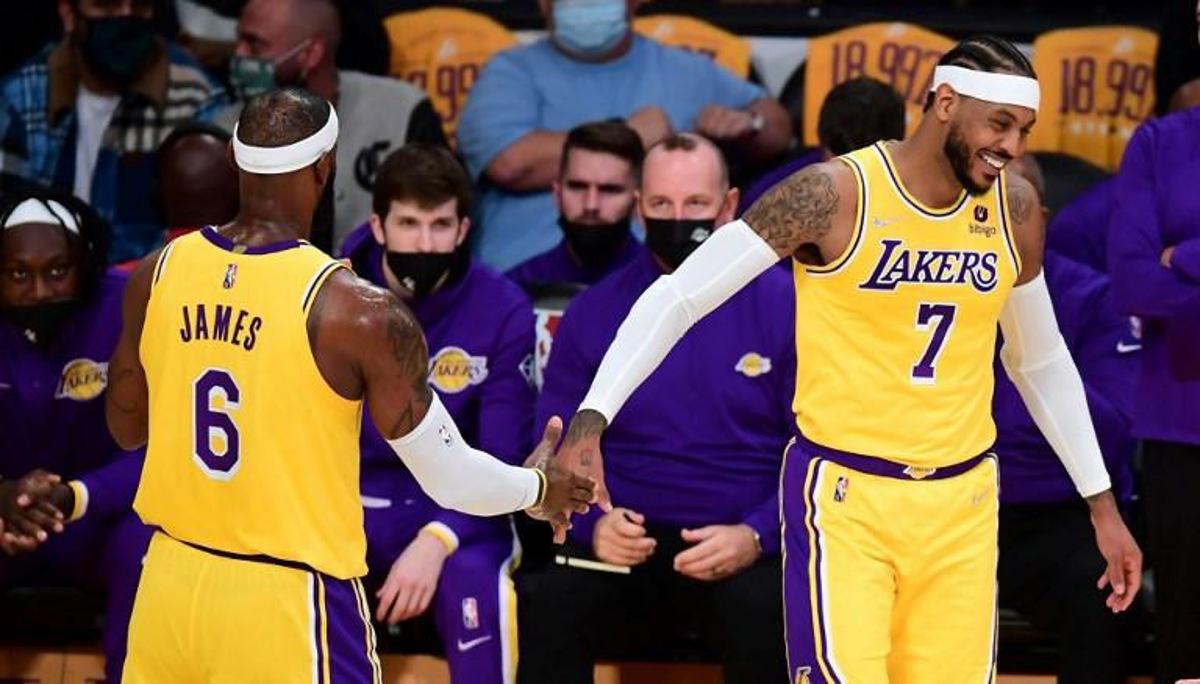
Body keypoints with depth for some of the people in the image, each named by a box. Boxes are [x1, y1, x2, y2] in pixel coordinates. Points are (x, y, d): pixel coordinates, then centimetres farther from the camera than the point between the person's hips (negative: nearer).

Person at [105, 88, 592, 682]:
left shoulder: (158, 274, -2)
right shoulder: (358, 312, -17)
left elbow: (125, 427, 13)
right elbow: (450, 480, -8)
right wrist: (537, 489, 12)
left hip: (172, 582, 5)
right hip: (287, 600, -5)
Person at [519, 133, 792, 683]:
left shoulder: (781, 304, 4)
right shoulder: (593, 313, 11)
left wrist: (756, 536, -15)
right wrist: (593, 523, -9)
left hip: (746, 549, -2)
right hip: (626, 542, 2)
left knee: (761, 609, -36)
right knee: (548, 600, -29)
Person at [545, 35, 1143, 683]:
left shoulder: (1014, 209, 4)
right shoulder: (836, 194, -12)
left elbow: (1041, 361, 20)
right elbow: (676, 297, -11)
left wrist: (1102, 504, 19)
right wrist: (589, 424, -21)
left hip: (962, 502, 5)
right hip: (846, 495, -5)